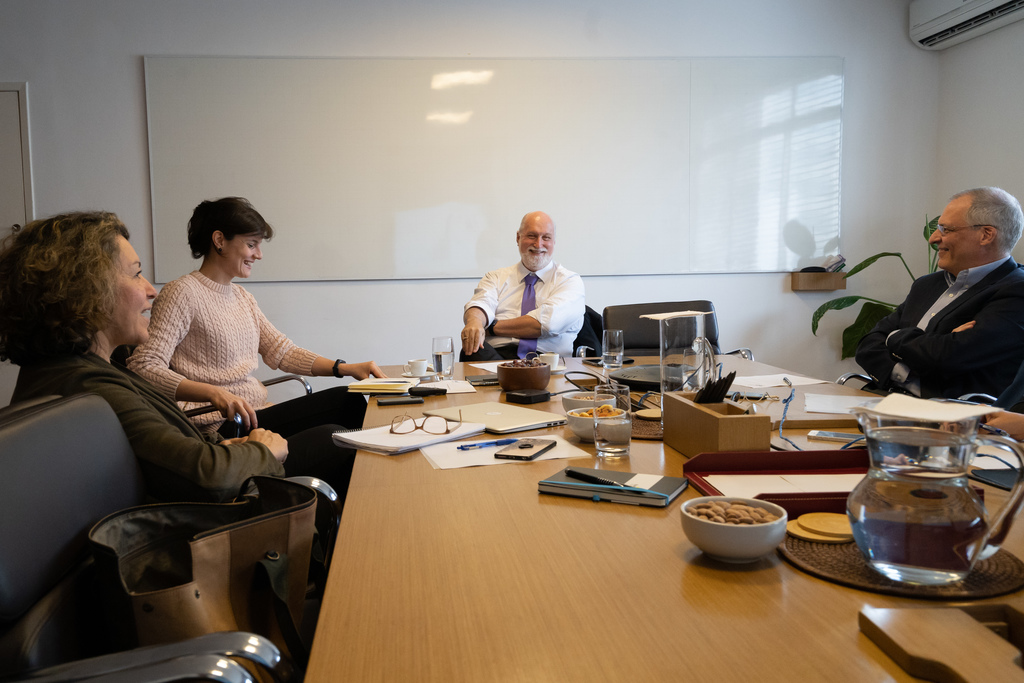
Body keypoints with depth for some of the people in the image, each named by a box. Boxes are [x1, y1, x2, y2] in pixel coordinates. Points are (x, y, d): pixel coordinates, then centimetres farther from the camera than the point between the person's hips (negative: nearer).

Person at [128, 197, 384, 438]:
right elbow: (145, 366, -18)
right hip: (224, 426, -8)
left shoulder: (242, 297, 19)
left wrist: (346, 368, 4)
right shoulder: (183, 293, -8)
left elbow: (282, 351, 18)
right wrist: (214, 393, -32)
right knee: (343, 402, -20)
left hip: (258, 414, 8)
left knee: (351, 401, -13)